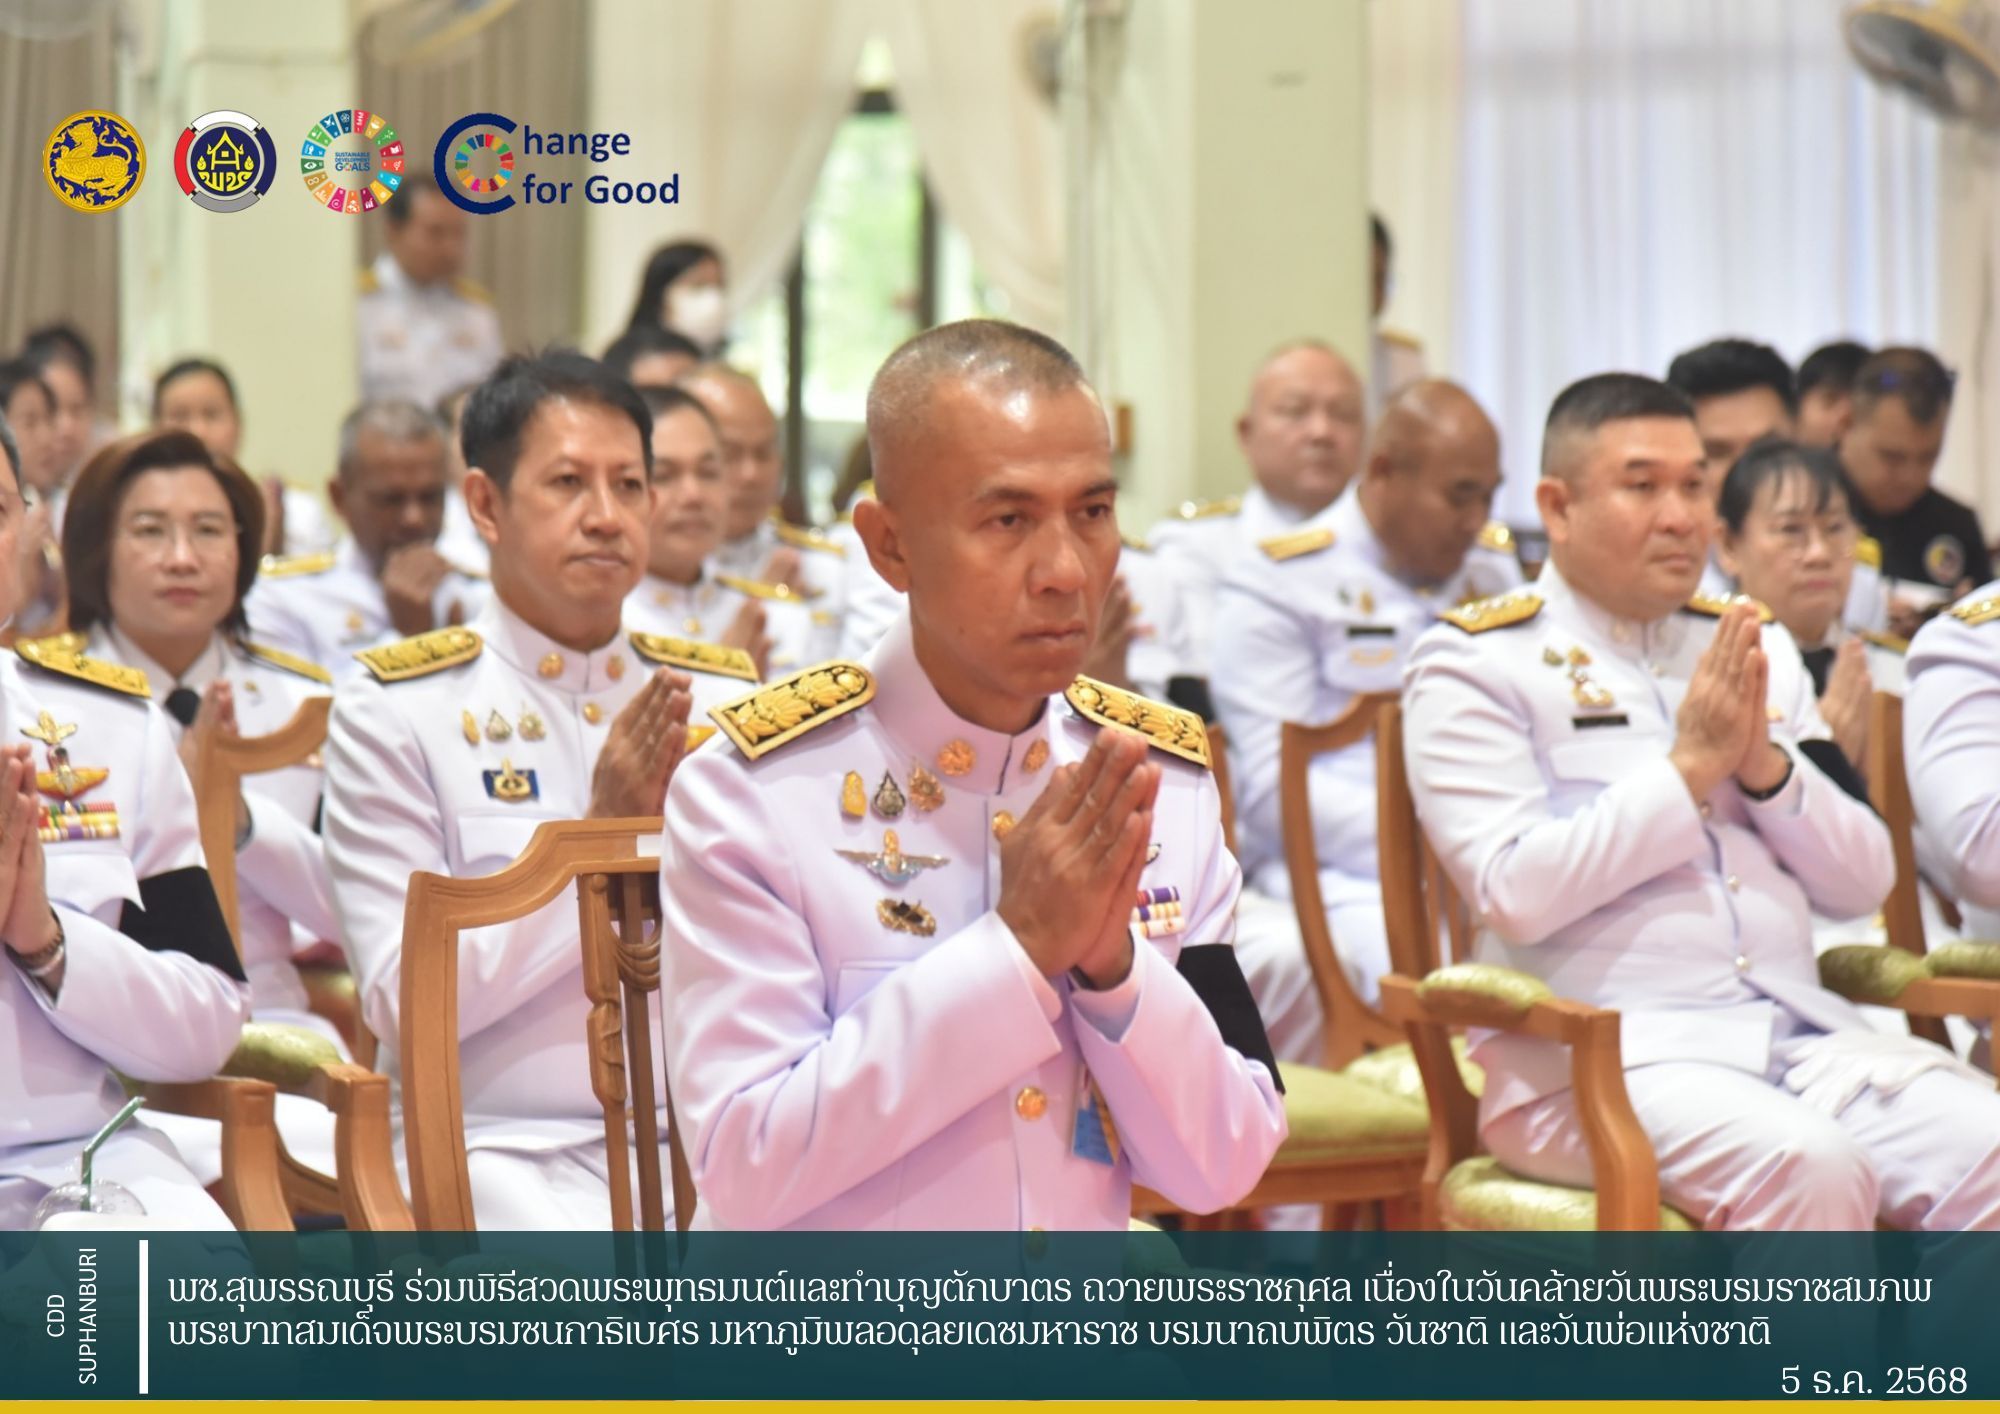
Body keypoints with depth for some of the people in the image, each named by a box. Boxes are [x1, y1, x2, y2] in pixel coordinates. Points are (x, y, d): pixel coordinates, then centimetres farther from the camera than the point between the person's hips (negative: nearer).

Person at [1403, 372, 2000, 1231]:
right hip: (1596, 1060, -6)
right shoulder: (1474, 664, 2)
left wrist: (1767, 767, -3)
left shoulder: (1755, 648, 20)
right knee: (1810, 1169, -33)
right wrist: (1689, 767, -9)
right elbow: (1515, 892, -12)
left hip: (1806, 1035, 6)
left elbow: (1862, 884, 15)